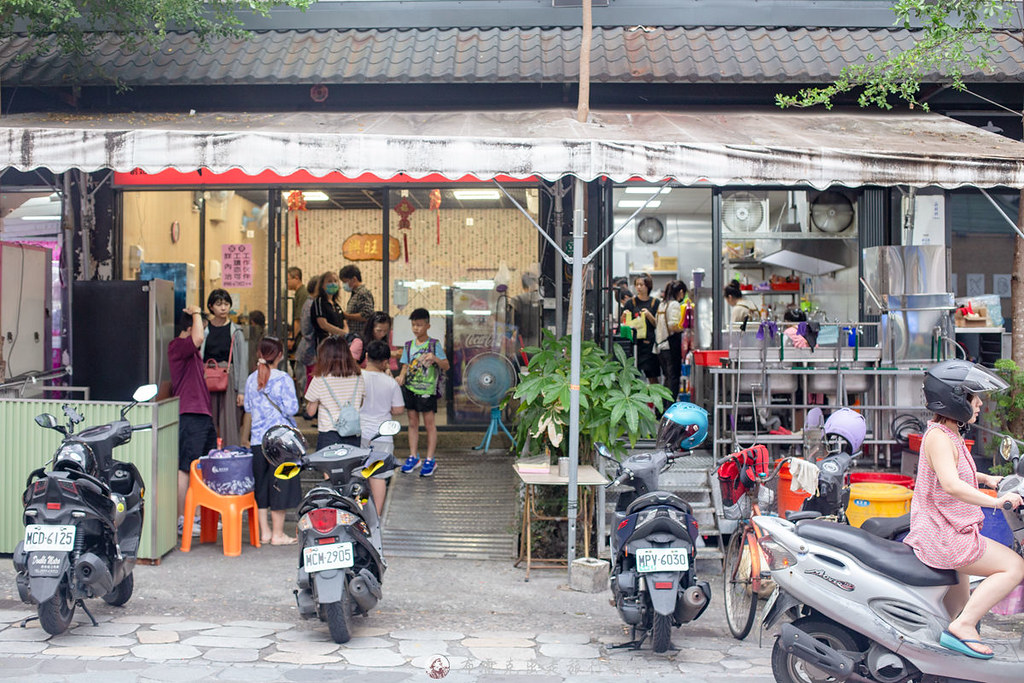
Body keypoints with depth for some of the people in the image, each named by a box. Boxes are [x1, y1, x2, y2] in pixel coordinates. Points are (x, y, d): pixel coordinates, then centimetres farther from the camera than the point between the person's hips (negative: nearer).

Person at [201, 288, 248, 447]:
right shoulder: (204, 329, 7)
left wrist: (242, 391, -4)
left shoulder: (236, 332, 3)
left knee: (229, 423, -4)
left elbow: (242, 362, 2)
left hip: (229, 380, -1)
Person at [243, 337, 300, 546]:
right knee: (279, 485, 2)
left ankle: (264, 532, 18)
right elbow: (291, 409, -14)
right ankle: (278, 534, 6)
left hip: (258, 440, 5)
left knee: (261, 484, 12)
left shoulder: (251, 379, 5)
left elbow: (247, 407, 13)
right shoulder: (283, 379, -11)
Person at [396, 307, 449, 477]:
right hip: (410, 388, 5)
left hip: (427, 390, -5)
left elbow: (447, 366, -9)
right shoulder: (408, 346, 8)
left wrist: (435, 358, -28)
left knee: (429, 424, 0)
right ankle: (414, 457, 20)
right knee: (413, 423, 11)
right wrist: (401, 377, -9)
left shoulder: (434, 345, -6)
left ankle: (430, 460, 6)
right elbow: (406, 365, 12)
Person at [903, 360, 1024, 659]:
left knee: (960, 610, 20)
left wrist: (986, 479, 22)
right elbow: (951, 484, -33)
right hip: (943, 536, -11)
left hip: (945, 531, 11)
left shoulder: (949, 434, 14)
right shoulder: (938, 436, -18)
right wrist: (995, 501, -28)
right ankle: (963, 627, -13)